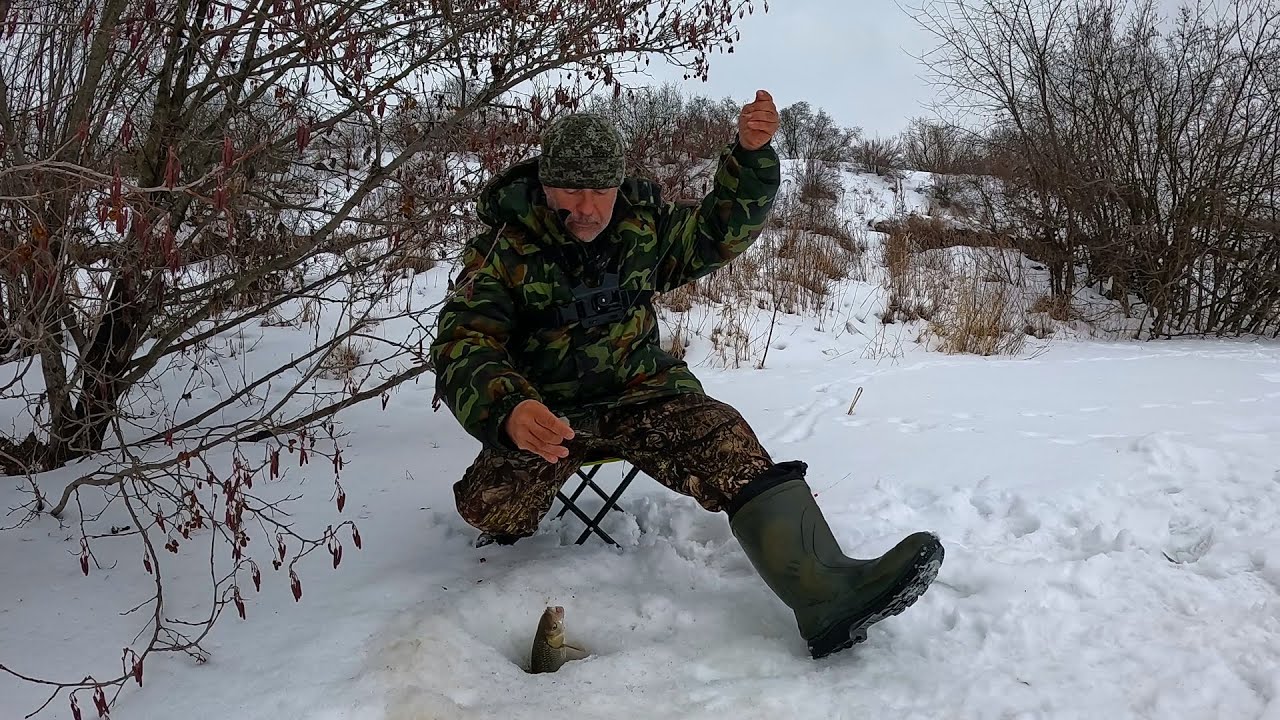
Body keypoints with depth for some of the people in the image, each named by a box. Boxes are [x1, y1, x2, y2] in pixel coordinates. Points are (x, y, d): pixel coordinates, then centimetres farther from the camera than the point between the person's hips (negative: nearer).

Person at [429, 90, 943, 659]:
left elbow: (720, 230, 12)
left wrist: (752, 154, -7)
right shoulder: (502, 250, -10)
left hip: (642, 389, 3)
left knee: (723, 440, -27)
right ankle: (505, 539, 10)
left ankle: (826, 591, -42)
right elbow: (461, 346, -21)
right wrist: (509, 410, -43)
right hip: (547, 408, -2)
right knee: (489, 505, -30)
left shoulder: (641, 224, 4)